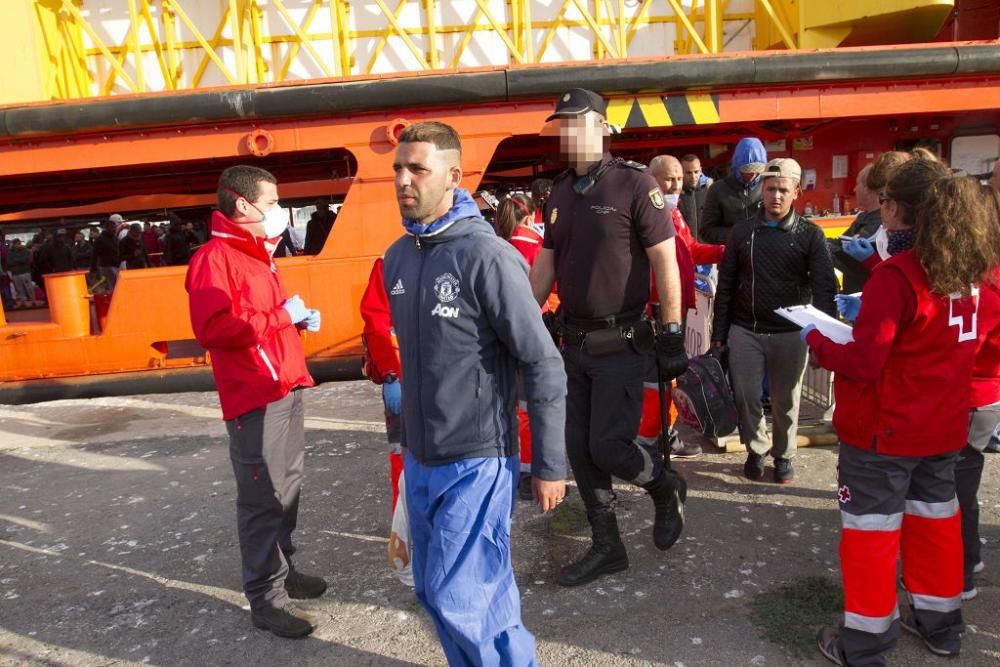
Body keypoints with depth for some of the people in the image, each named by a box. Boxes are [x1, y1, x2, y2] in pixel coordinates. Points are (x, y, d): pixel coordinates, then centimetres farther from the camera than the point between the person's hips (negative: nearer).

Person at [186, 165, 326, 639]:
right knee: (263, 497, -3)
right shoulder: (215, 258, -13)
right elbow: (214, 327, -26)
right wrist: (281, 315, -19)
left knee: (287, 487, 17)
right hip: (255, 396, -10)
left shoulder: (256, 255, 19)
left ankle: (283, 568, 32)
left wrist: (299, 319, 9)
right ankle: (265, 597, 9)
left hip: (286, 388, 10)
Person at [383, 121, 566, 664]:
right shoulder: (396, 257, 5)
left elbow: (543, 365, -15)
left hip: (476, 460, -7)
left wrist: (549, 465, -12)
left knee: (458, 597, -1)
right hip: (419, 457, 7)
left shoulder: (486, 256, -17)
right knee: (433, 591, 17)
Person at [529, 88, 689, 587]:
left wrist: (671, 336, -12)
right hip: (574, 343, 7)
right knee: (579, 449, 9)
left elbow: (665, 262, -11)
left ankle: (666, 489, 28)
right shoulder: (560, 192, 10)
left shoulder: (634, 183, -10)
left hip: (621, 344, -6)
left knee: (608, 445, -6)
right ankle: (606, 547, 26)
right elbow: (544, 266, 14)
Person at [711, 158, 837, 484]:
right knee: (746, 397, 4)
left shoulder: (810, 235, 0)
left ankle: (784, 455, 32)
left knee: (785, 401, 10)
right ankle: (756, 450, 28)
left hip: (790, 333, -1)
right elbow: (726, 286, 6)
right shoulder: (743, 232, 5)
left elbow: (825, 288, -5)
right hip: (745, 331, 1)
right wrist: (719, 333, 4)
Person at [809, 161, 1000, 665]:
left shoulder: (897, 274, -22)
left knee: (871, 530, 5)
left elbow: (862, 363, -24)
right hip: (943, 426, 7)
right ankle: (941, 624, 39)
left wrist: (815, 339, -7)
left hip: (883, 429, -7)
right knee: (935, 519, 22)